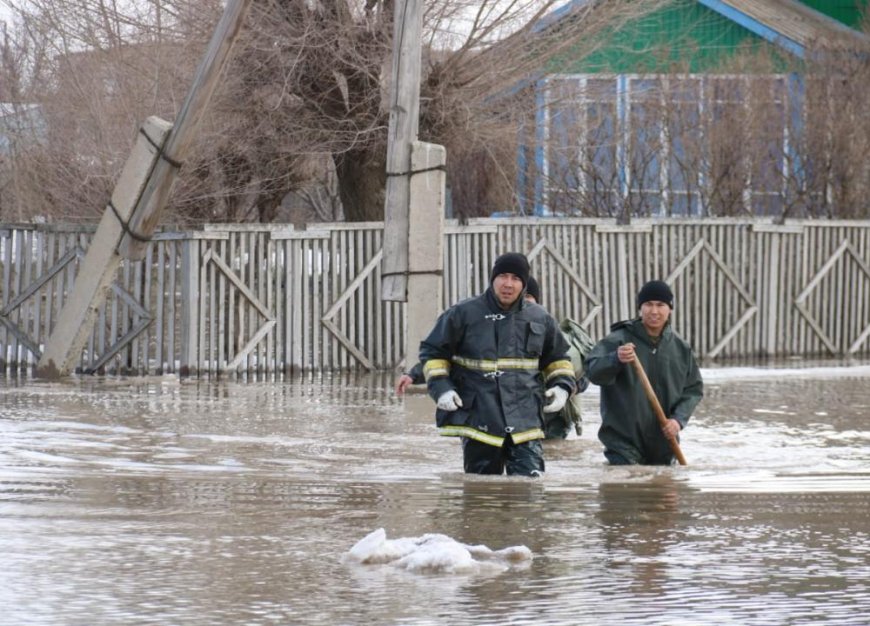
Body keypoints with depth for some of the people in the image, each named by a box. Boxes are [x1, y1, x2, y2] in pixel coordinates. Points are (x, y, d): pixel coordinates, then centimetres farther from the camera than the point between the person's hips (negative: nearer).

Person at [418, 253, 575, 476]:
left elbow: (557, 358, 24)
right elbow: (433, 352, 7)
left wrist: (561, 386, 5)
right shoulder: (463, 314, -1)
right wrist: (440, 388, -7)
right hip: (478, 420, -1)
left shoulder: (539, 318, 9)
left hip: (525, 421, 1)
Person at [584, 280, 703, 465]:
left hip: (663, 444, 5)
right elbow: (593, 371, -22)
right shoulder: (619, 340, -9)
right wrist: (616, 359, -43)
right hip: (624, 440, -5)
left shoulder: (680, 348, 6)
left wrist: (679, 419, -8)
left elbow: (694, 389, 10)